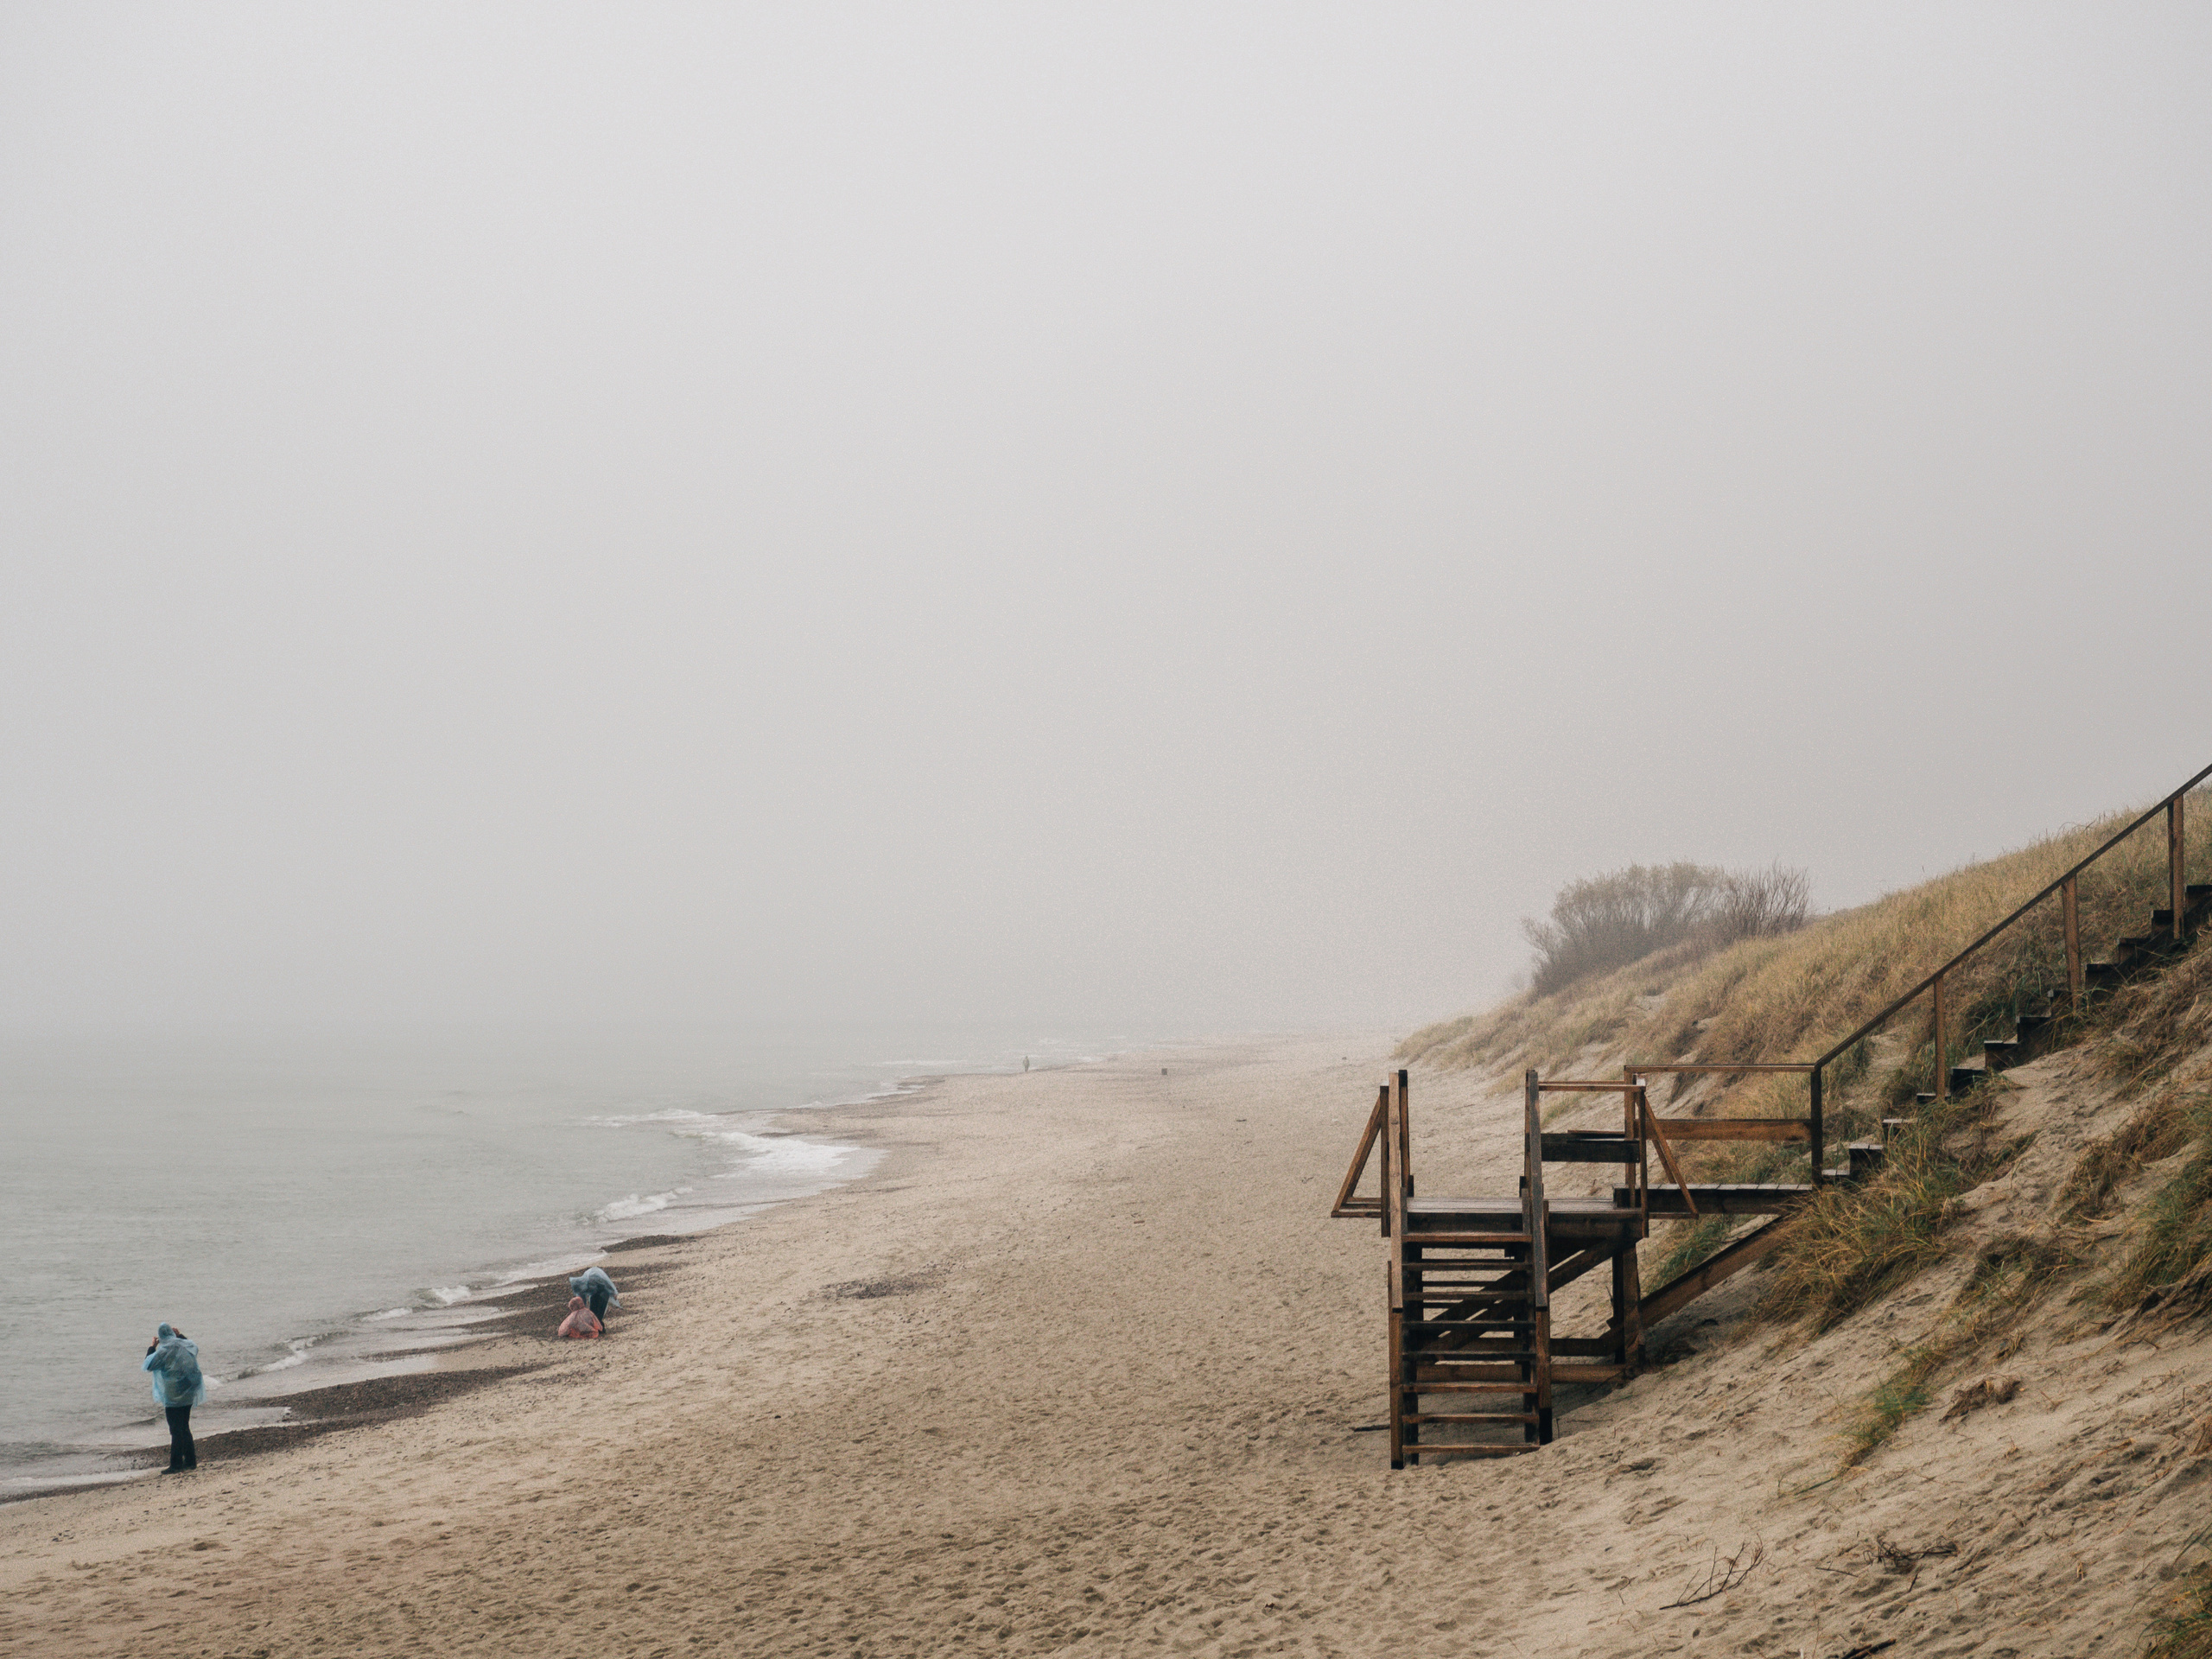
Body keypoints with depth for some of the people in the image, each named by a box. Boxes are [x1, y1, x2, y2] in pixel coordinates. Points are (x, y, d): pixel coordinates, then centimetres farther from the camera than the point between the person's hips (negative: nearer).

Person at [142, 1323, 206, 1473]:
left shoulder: (164, 1351, -16)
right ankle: (190, 1461, 20)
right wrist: (180, 1335, 31)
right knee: (185, 1428, 17)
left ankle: (176, 1465, -4)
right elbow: (195, 1346, 29)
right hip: (188, 1395, 7)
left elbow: (149, 1365, -7)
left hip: (173, 1397, -7)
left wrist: (152, 1348, 3)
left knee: (176, 1431, -4)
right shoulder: (188, 1346, 3)